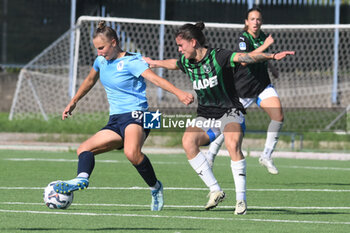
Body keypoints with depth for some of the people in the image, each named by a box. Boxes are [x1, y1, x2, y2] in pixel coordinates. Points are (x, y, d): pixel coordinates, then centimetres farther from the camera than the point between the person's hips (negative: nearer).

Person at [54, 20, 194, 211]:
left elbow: (154, 78, -24)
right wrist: (73, 102, 46)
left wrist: (178, 93, -39)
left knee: (132, 152, -36)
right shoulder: (101, 61, 15)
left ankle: (155, 187, -17)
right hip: (115, 120, 9)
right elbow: (90, 80, 36)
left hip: (135, 115, -9)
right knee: (84, 149, -7)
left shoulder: (131, 62, -9)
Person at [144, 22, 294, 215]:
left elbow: (246, 57, -27)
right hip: (205, 116, 6)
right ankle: (215, 190, -19)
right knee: (188, 141, -25)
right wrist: (154, 63, 45)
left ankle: (241, 199, -25)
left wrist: (272, 56, -40)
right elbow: (171, 63, 28)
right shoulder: (186, 62, 4)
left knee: (233, 145, -33)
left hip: (230, 112, -5)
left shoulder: (218, 57, -15)